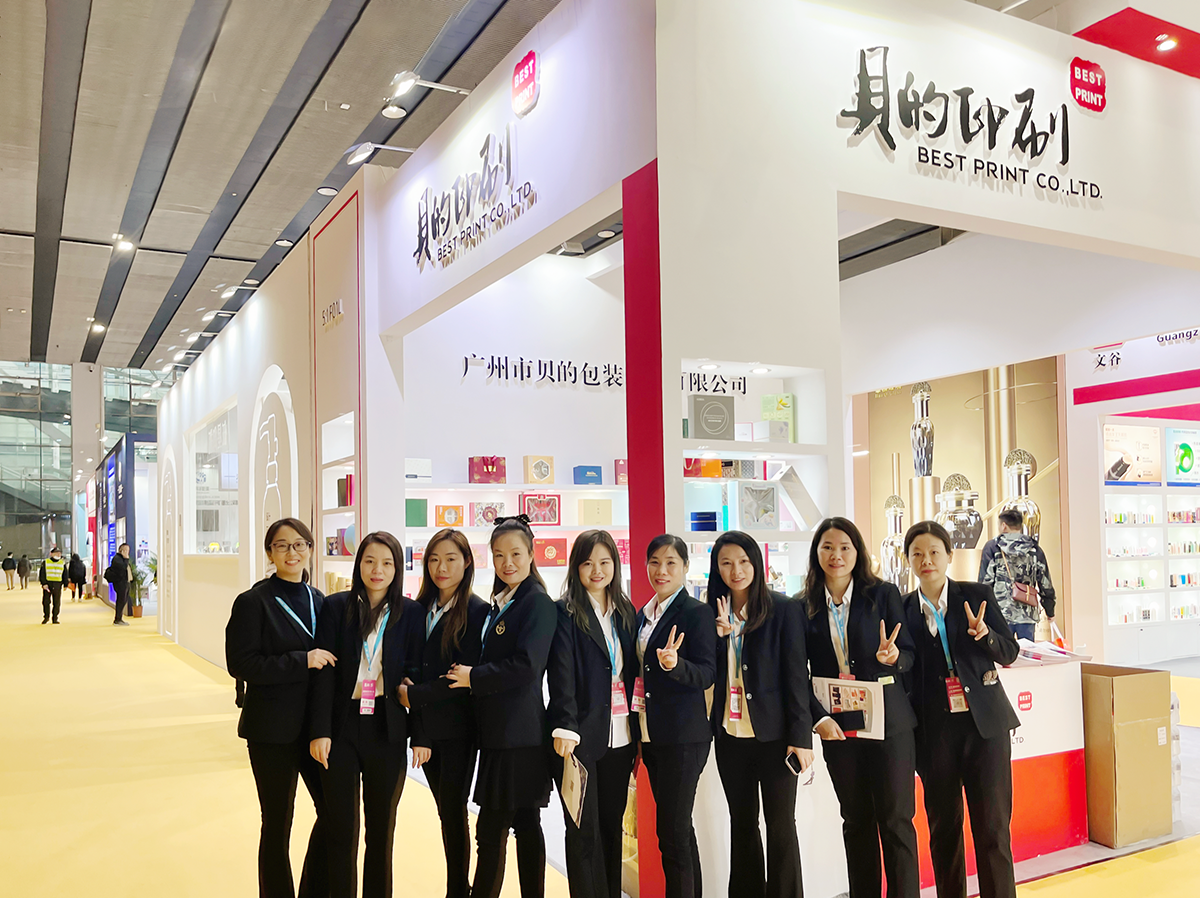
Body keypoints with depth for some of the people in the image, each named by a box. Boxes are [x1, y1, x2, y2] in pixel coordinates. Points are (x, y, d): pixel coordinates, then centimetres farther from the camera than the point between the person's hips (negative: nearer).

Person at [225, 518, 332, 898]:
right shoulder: (254, 602, -9)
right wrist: (302, 662, -20)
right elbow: (240, 664, -16)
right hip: (273, 729, -5)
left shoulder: (319, 601, 7)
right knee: (278, 823, 7)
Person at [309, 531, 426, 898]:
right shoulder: (335, 607, 0)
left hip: (387, 730, 1)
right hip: (342, 728, 0)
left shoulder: (411, 613, 1)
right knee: (342, 829, 7)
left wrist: (420, 736, -2)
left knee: (382, 829, 11)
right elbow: (324, 672, -3)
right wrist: (320, 731, -10)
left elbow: (416, 675, 1)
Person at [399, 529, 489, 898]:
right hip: (425, 727, 6)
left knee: (453, 810, 0)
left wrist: (415, 695, -14)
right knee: (446, 809, 14)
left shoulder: (477, 611, -12)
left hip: (457, 727, -6)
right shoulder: (420, 608, 7)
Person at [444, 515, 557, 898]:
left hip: (518, 733, -9)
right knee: (525, 824, 14)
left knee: (491, 831, -5)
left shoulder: (537, 603, -11)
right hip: (499, 730, 9)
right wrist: (472, 676, 2)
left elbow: (526, 665, -20)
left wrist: (473, 677, -13)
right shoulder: (498, 605, 16)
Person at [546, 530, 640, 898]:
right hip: (581, 736, -5)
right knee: (584, 830, 2)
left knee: (611, 825, 12)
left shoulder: (626, 612, 12)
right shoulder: (566, 612, -4)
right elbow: (562, 674, -11)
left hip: (620, 737, 5)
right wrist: (565, 728, -20)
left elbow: (632, 672, 13)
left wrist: (638, 732, 8)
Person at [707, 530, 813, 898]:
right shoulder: (712, 615, 5)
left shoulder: (785, 609, -6)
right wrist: (719, 635, -12)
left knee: (780, 824, 3)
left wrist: (800, 736, -12)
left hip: (773, 733, -4)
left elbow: (797, 676, -8)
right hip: (730, 734, 4)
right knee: (742, 822, 15)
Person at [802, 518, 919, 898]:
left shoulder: (883, 594, -1)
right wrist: (818, 718, -9)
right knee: (856, 819, 12)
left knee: (896, 819, 0)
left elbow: (910, 656, -1)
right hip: (836, 726, 2)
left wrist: (891, 657, -23)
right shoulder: (806, 607, 3)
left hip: (888, 723, -2)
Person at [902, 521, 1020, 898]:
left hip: (984, 723, -1)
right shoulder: (903, 609, 3)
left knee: (992, 824, 0)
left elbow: (1009, 652, 3)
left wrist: (985, 634, -16)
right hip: (934, 729, 1)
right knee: (943, 825, 11)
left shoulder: (977, 596, 1)